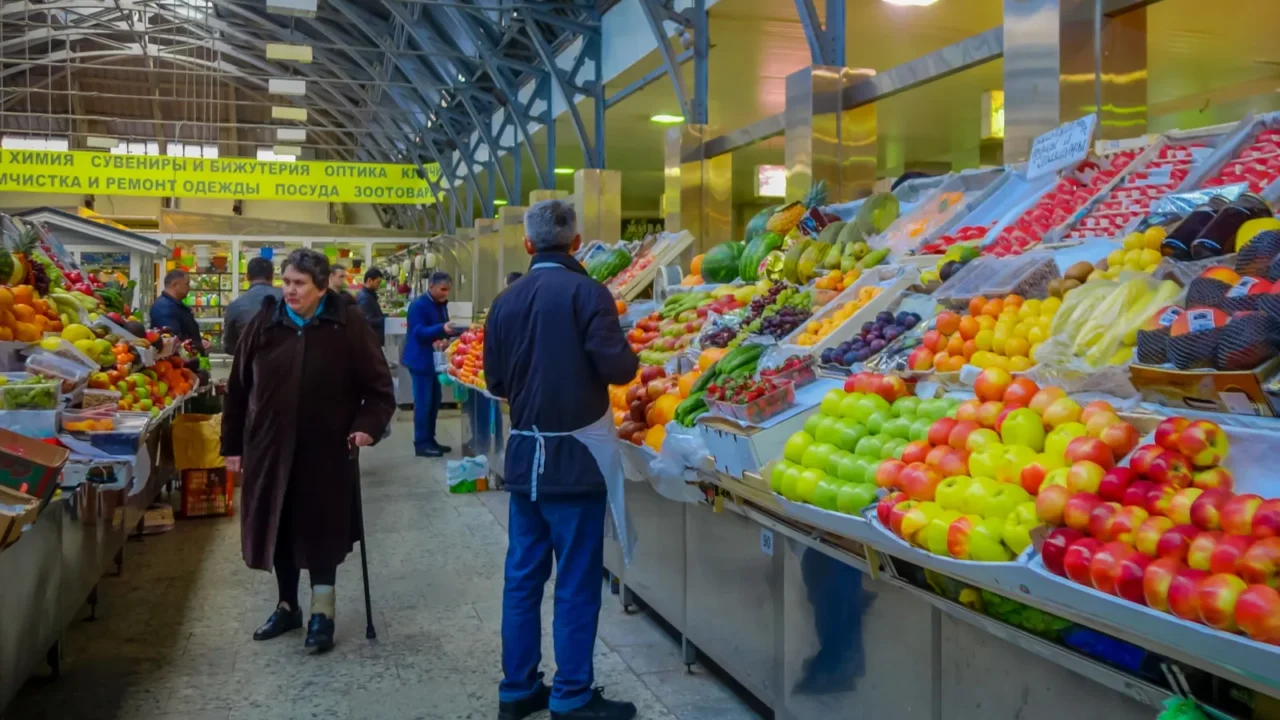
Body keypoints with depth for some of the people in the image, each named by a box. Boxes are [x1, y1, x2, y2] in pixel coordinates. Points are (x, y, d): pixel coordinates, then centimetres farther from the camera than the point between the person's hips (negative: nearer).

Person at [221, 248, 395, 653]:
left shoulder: (348, 325, -7)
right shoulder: (264, 325, 1)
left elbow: (379, 385, -4)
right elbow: (238, 388, 7)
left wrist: (367, 425, -19)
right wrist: (233, 445, 6)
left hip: (327, 452, -3)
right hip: (271, 448, 3)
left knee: (322, 531, 4)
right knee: (279, 529, 13)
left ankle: (322, 612, 18)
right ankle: (287, 607, 30)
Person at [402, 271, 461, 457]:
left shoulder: (441, 304, 12)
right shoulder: (418, 305, -16)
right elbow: (419, 332, -25)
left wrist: (464, 331, 5)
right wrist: (442, 329, -38)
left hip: (435, 360, 9)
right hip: (421, 361, -9)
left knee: (434, 401, 12)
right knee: (423, 402, -5)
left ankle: (429, 440, 21)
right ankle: (421, 443, 1)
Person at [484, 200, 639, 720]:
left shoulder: (506, 301, 5)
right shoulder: (586, 292, -12)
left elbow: (495, 380, 10)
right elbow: (617, 368, -18)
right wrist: (630, 359, 3)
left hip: (524, 454, 6)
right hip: (575, 454, -6)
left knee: (522, 575, 13)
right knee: (577, 581, 3)